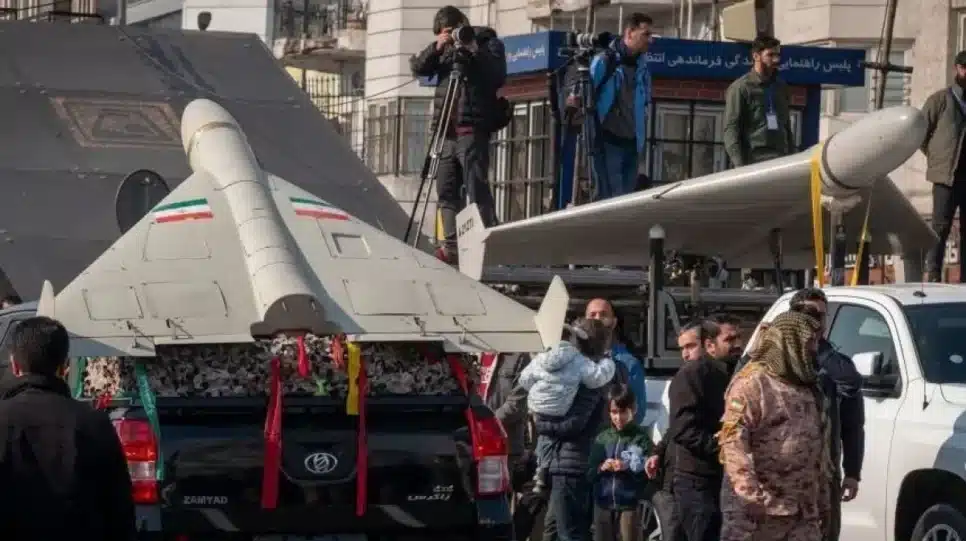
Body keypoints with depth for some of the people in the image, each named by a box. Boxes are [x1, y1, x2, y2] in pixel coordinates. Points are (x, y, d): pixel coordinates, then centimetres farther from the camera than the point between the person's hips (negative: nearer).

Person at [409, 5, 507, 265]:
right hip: (446, 129, 7)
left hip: (472, 128, -7)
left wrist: (471, 52, -16)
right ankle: (452, 246, 6)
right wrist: (436, 48, -6)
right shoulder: (444, 50, 18)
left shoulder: (487, 43, 4)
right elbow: (418, 68, 9)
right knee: (446, 190, 4)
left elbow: (498, 76, -8)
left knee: (476, 189, -13)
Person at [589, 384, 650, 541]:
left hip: (630, 506, -4)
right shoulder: (602, 438, 8)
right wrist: (601, 468, -9)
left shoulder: (641, 438, -4)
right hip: (603, 505, 4)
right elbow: (589, 473, 10)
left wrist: (629, 468, -21)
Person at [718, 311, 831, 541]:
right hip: (758, 510, -8)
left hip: (803, 512, 8)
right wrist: (751, 495, -27)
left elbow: (818, 446, 24)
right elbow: (733, 443, -18)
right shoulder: (752, 384, -8)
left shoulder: (808, 388, 19)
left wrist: (823, 501, 20)